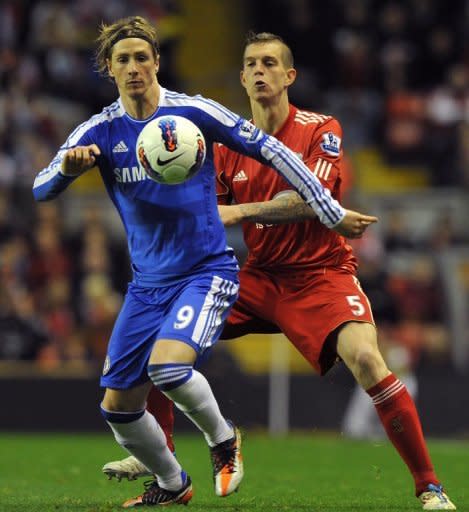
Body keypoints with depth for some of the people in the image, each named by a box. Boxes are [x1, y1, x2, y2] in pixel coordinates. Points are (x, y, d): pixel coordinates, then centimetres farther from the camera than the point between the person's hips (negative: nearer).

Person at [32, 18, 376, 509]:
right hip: (147, 281, 4)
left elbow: (271, 151, -3)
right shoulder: (99, 131, -2)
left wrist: (332, 213, -2)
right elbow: (41, 190, -9)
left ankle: (222, 438, 1)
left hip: (207, 270, -4)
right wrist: (68, 165, -33)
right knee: (118, 407, 2)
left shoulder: (194, 112, -9)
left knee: (166, 365, -29)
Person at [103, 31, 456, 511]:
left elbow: (311, 198, -24)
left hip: (319, 273, -6)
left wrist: (241, 211, -31)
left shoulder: (321, 130, -9)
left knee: (365, 358, -31)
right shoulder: (229, 145, 6)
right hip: (259, 276, 6)